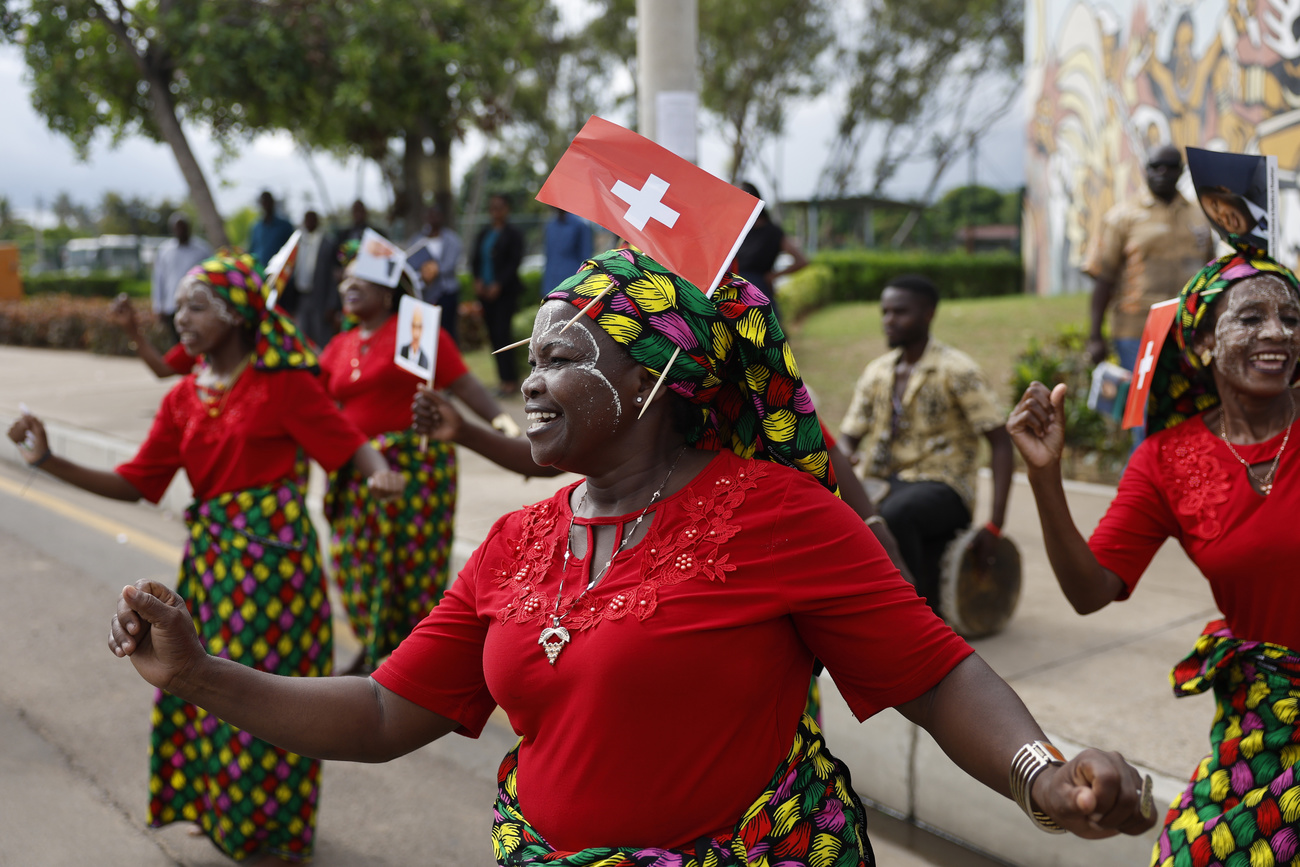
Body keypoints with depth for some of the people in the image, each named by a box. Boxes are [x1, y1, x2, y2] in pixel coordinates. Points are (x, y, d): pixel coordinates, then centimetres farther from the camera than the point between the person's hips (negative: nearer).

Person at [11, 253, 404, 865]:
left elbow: (348, 441, -10)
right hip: (210, 555, 6)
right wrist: (48, 461, -1)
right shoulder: (183, 399, 8)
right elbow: (135, 484, 7)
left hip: (273, 551, -6)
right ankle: (227, 814, 34)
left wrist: (381, 473, -32)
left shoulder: (283, 382, -8)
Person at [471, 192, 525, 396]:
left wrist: (498, 285, -16)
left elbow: (514, 262, -10)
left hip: (505, 292, -6)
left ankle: (510, 381, -6)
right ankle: (504, 377, 11)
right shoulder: (484, 233, 13)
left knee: (501, 333, -11)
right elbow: (475, 258, 12)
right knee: (493, 335, 5)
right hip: (486, 291, 6)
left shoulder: (513, 234, -4)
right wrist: (477, 280, -5)